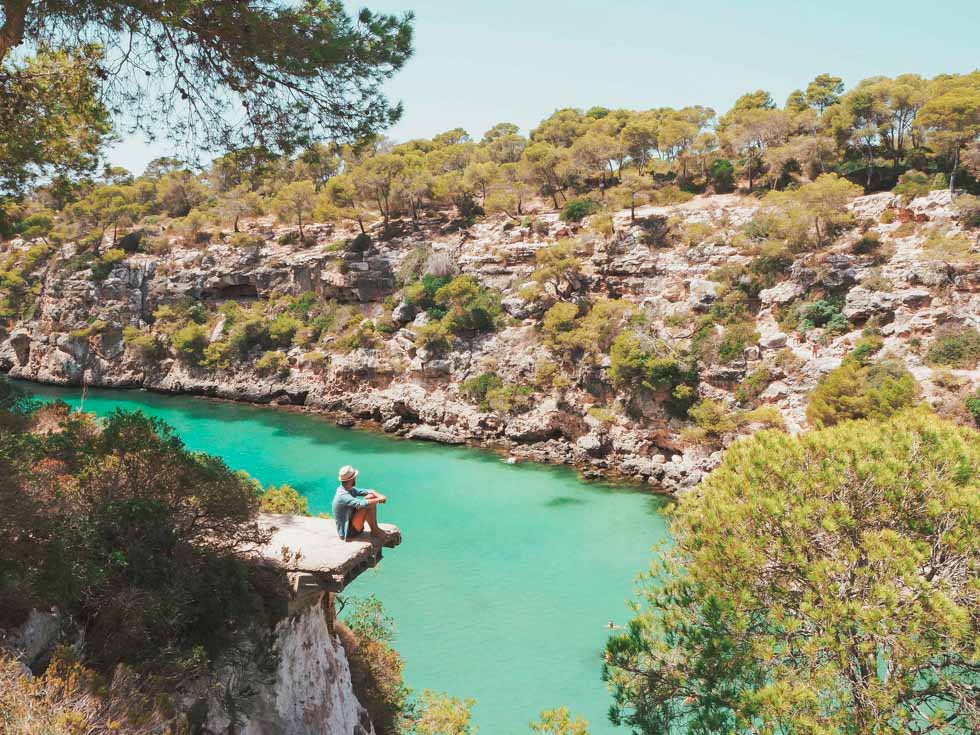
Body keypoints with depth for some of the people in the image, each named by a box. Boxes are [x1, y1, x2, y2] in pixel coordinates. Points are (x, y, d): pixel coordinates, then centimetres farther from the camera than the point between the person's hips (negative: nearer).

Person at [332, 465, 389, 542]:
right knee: (366, 506, -28)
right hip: (348, 532, -9)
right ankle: (374, 531, -9)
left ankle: (376, 528, 0)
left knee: (371, 497, 0)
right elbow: (362, 504, -39)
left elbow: (369, 492, 4)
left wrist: (379, 496, -17)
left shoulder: (349, 489, 1)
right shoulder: (343, 496, -28)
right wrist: (380, 499, -26)